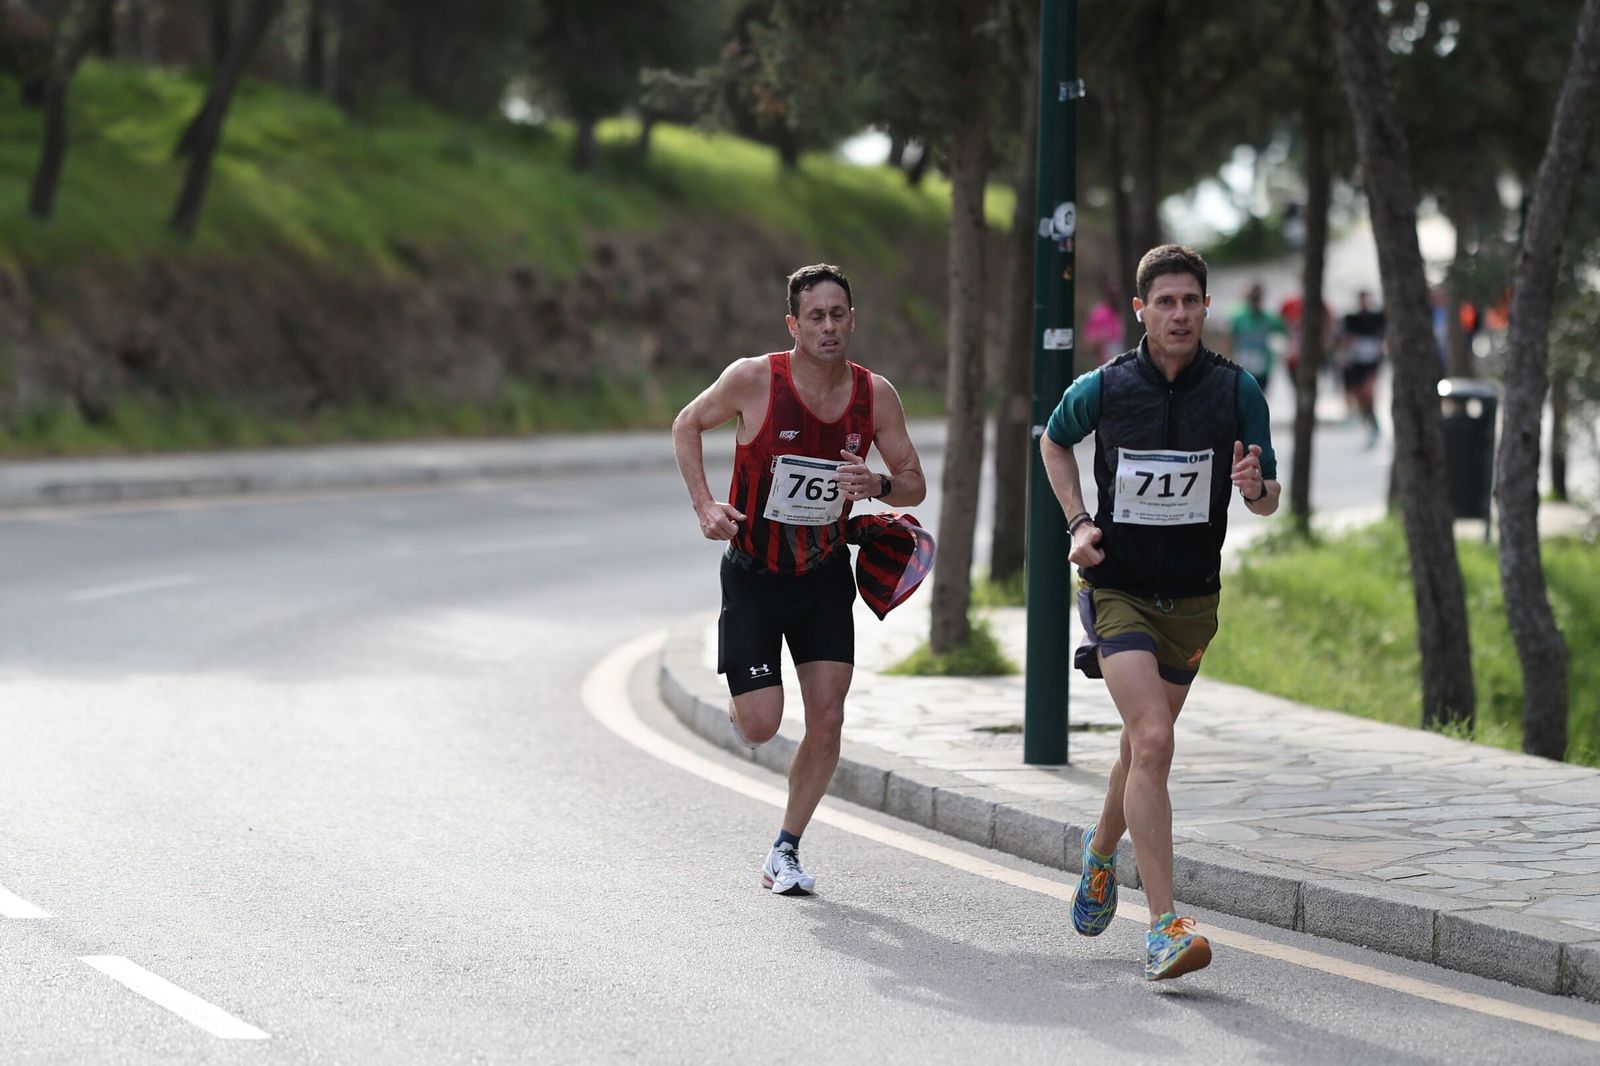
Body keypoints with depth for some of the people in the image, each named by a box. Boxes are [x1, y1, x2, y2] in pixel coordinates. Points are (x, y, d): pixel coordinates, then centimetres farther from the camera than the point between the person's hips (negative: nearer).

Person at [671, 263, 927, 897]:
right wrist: (704, 505, -10)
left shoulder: (875, 395, -8)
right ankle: (742, 698, 32)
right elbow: (687, 426, 2)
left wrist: (878, 484, -21)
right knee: (760, 727, -7)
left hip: (825, 577, 3)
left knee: (827, 721, -5)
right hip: (753, 576, -3)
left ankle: (785, 851, 13)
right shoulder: (753, 380, -16)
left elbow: (914, 484, 2)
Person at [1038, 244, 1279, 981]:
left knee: (1144, 746, 18)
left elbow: (1268, 501, 1)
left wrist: (1256, 487, -23)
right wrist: (1079, 522, 1)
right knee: (1153, 742, -20)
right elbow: (1054, 440, 14)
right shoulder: (1103, 388, -8)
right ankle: (1164, 926, -22)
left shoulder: (1237, 392, -6)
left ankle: (1101, 850, 50)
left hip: (1191, 600, 3)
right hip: (1117, 589, -3)